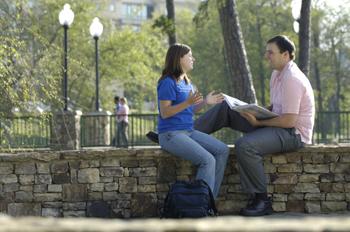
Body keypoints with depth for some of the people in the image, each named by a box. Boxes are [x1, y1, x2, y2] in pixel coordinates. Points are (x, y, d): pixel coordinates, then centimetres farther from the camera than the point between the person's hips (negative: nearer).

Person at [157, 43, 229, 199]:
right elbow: (165, 113, -16)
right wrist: (187, 103, -26)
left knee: (222, 150, -5)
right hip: (171, 134, -9)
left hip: (189, 131, 9)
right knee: (208, 160, -24)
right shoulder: (168, 82, -11)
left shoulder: (186, 82, 16)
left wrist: (205, 102, 7)